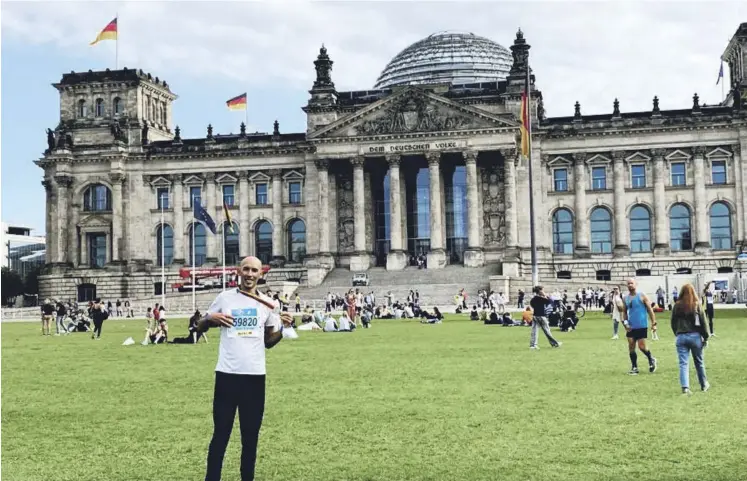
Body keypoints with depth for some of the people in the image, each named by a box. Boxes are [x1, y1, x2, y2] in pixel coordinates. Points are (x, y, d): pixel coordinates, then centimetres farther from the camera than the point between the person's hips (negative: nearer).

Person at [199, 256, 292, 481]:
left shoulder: (267, 304, 6)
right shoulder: (224, 298, 3)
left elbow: (268, 342, 11)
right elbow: (201, 326, 11)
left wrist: (284, 328, -8)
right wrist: (210, 319, -11)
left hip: (255, 376, 2)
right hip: (227, 374, -1)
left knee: (251, 436, 9)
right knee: (221, 433, 3)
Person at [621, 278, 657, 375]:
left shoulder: (642, 296, -4)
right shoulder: (625, 299, 9)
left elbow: (650, 310, -3)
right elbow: (624, 312, 15)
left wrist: (654, 323, -9)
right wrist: (625, 322, -1)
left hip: (642, 326, -5)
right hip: (631, 327, 5)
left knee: (642, 346, -6)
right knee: (631, 347, 0)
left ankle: (652, 360, 22)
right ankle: (634, 367, 10)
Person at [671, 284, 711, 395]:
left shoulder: (677, 306, -1)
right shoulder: (697, 305, -6)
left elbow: (673, 323, 5)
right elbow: (703, 322, -4)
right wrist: (706, 337, 5)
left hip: (681, 337, 0)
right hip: (695, 336, 0)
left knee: (683, 364, -1)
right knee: (699, 362, 16)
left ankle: (685, 387, -13)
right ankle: (704, 385, 30)